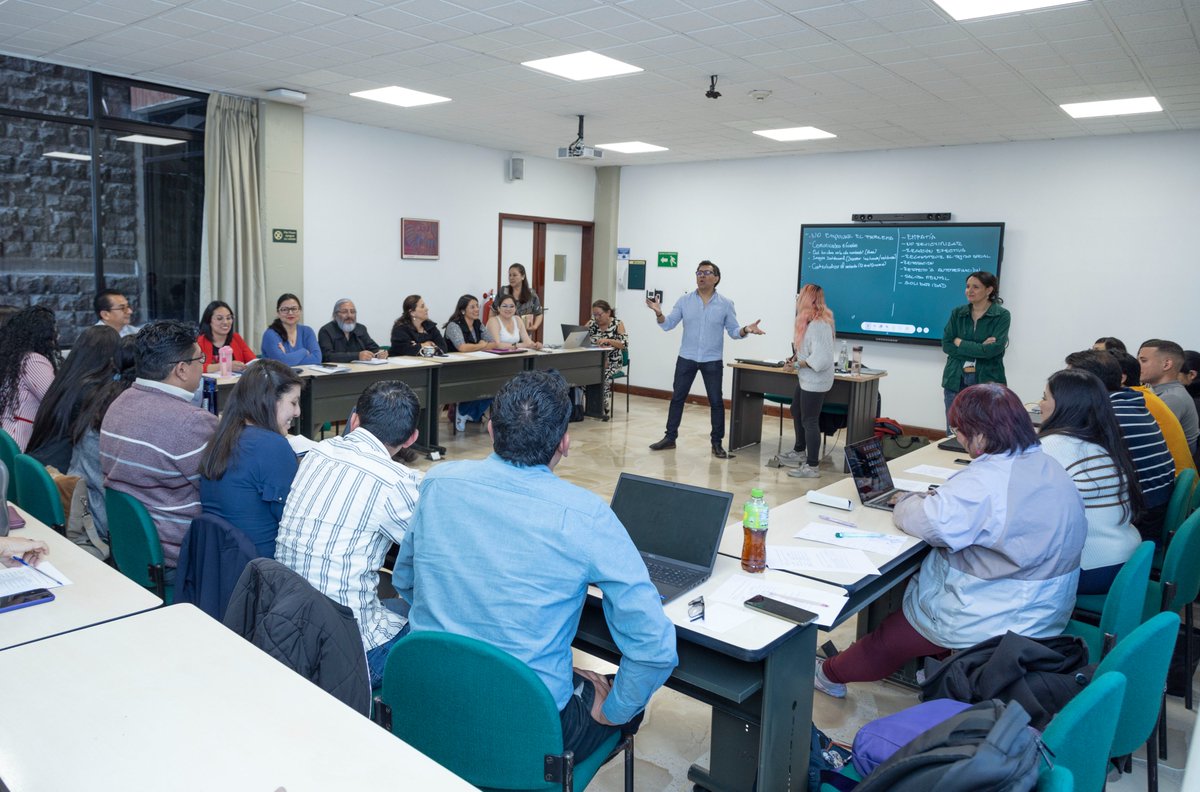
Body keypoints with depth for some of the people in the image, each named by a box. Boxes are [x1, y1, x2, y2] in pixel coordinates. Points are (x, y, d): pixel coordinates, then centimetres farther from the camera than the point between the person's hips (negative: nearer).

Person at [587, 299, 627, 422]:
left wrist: (608, 340, -23)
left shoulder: (618, 324, 0)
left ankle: (605, 409, -22)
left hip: (612, 362, -3)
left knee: (605, 375, -33)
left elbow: (625, 344, -9)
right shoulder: (591, 323, 9)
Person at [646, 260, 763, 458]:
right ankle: (670, 437, 17)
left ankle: (717, 443, 12)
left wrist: (746, 330, -20)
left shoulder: (726, 304, -1)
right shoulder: (684, 301, 2)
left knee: (716, 401, 2)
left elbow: (733, 331, 1)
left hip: (712, 361, -1)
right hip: (686, 359, 1)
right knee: (677, 398, 6)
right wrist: (659, 314, -20)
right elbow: (668, 325, -1)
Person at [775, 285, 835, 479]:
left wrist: (800, 363, -16)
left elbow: (821, 358, -28)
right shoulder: (810, 320, 6)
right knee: (797, 412, 23)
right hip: (806, 377, 11)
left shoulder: (819, 325, -24)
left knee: (809, 421, -5)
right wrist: (796, 356, 1)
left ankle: (812, 467, 3)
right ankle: (799, 453, 39)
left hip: (815, 380, -11)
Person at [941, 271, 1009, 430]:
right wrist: (980, 348, -11)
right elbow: (946, 345, -2)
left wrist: (961, 343, -7)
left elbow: (993, 349, -14)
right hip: (956, 380, 3)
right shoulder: (957, 313, 7)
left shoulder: (1002, 315, -2)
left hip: (986, 381, -3)